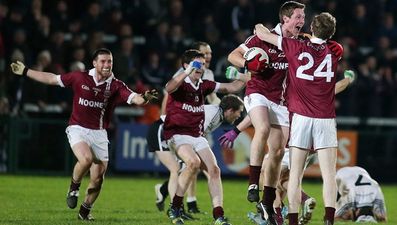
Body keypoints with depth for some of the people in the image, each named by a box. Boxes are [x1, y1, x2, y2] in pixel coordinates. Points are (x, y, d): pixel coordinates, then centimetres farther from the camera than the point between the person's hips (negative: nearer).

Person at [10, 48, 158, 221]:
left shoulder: (116, 86, -4)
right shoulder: (80, 78, -4)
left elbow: (135, 99, -18)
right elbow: (52, 79, 7)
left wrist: (144, 98, -42)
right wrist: (25, 72, 10)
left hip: (99, 133, 2)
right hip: (78, 129, -2)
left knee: (98, 178, 2)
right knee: (86, 158, -30)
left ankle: (85, 211, 25)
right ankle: (74, 187, -1)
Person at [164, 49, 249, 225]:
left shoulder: (204, 85, 11)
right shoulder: (180, 83, -9)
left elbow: (229, 88, 18)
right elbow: (169, 88, -34)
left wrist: (244, 80, 1)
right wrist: (188, 72, -46)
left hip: (197, 136, 7)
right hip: (177, 134, -7)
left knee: (214, 169, -8)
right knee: (194, 162, -30)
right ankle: (174, 209, -19)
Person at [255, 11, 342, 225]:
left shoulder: (296, 47, -1)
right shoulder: (334, 53, 4)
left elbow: (261, 33, 8)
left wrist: (260, 28, 29)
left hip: (301, 117, 0)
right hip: (326, 119, 0)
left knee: (295, 174, 3)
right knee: (329, 174, -2)